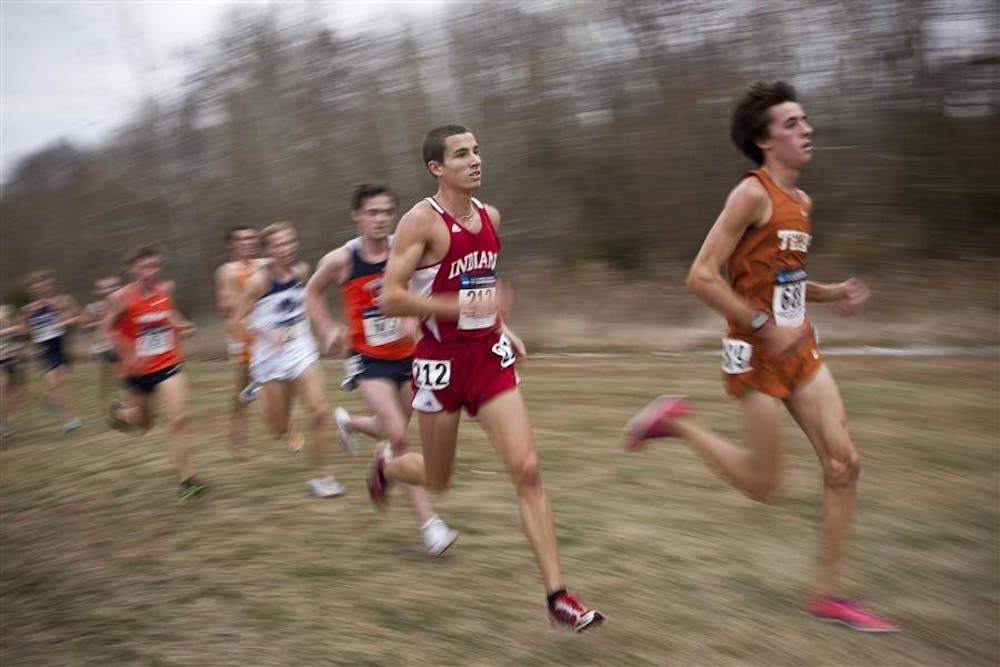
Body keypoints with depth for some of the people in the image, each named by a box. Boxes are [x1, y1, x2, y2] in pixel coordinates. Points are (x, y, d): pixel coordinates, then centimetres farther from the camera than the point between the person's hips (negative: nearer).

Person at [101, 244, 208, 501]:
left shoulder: (166, 289, -3)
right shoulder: (122, 298, -14)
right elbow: (106, 330, -8)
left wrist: (181, 326, -1)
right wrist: (129, 354, -20)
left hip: (169, 364, 2)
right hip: (139, 370, -1)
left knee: (179, 420, -13)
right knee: (144, 424, 18)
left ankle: (187, 479, -7)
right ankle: (120, 412, 55)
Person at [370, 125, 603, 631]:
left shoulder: (489, 216, 7)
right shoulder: (422, 220, -14)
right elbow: (390, 299, -20)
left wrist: (503, 328, 12)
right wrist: (462, 306, -27)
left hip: (489, 356, 5)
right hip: (441, 359, -4)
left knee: (527, 471, -8)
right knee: (436, 481, 13)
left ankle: (558, 597, -5)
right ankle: (385, 464, 50)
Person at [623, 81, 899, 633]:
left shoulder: (801, 201, 12)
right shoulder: (752, 194, -15)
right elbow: (701, 277, -21)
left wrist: (832, 293, 7)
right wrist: (765, 327, -22)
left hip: (799, 349, 8)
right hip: (757, 354, -8)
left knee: (844, 463, 2)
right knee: (764, 486, 0)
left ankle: (828, 595, 12)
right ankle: (675, 422, 19)